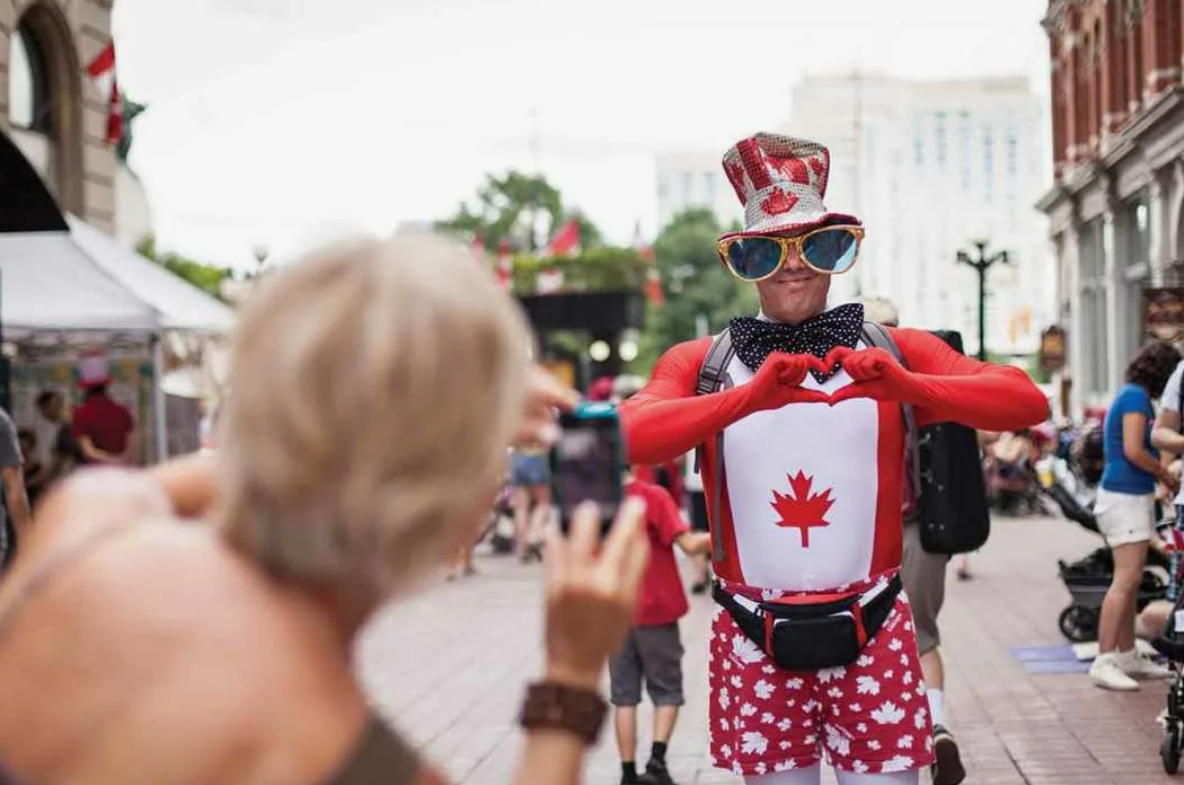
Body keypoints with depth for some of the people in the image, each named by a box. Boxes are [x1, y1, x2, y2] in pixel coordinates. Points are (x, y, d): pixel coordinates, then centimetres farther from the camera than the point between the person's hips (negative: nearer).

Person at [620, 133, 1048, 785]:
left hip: (872, 638, 0)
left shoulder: (897, 352, 4)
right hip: (756, 646, 0)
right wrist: (748, 397, -31)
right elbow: (627, 437, -17)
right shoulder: (700, 362, 4)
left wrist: (906, 386, -28)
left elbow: (1027, 402, -11)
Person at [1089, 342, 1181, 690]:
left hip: (1134, 497, 11)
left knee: (1131, 581, 13)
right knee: (1126, 579, -15)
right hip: (1126, 497, -11)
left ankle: (1128, 656, 18)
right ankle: (1103, 662, -19)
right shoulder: (1136, 397, -12)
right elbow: (1134, 451, -20)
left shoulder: (1130, 395, 18)